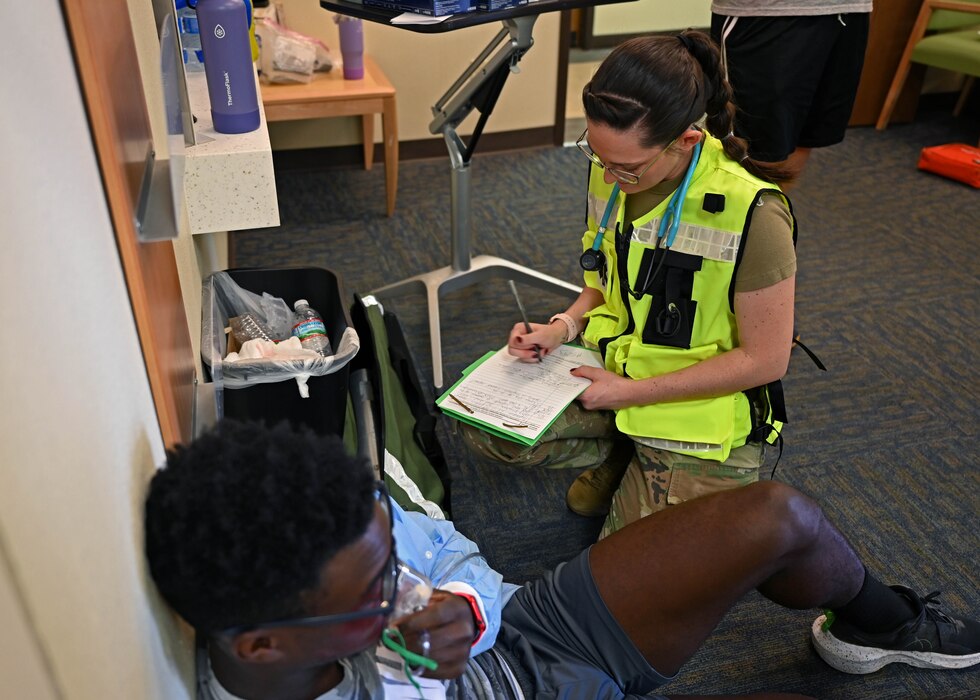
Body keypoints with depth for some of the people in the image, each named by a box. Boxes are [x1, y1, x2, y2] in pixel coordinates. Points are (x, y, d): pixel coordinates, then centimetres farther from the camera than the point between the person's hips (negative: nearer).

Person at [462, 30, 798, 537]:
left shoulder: (752, 214, -26)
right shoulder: (610, 174, -7)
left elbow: (765, 360, -19)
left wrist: (632, 393, -19)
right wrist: (565, 325, -11)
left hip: (700, 412, -5)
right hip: (616, 376, 6)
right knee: (481, 429, -11)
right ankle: (623, 455, 10)